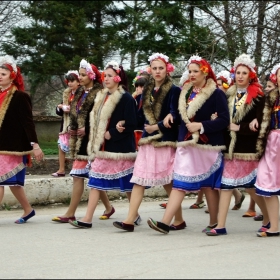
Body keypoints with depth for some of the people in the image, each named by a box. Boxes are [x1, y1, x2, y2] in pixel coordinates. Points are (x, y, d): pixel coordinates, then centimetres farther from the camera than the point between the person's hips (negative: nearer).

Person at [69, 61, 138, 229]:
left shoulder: (126, 98, -11)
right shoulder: (102, 97, 13)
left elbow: (131, 124, -16)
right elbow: (97, 121, 14)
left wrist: (112, 134, -15)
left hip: (120, 148, -7)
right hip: (102, 147, 7)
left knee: (127, 184, 3)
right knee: (96, 182, 2)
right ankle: (87, 219, 1)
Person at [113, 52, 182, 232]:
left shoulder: (174, 91, -4)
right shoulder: (147, 90, 14)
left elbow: (175, 117, -12)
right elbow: (141, 115, 16)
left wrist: (157, 126, -18)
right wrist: (146, 126, -2)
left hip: (165, 142, -6)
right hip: (148, 141, 6)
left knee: (168, 183, 1)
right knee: (138, 180, -2)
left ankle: (179, 220, 15)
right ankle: (130, 220, -5)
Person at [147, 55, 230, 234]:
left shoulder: (216, 94, -7)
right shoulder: (186, 92, 12)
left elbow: (224, 120, -15)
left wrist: (201, 125, -19)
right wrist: (172, 116, 8)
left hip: (207, 146, -5)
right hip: (187, 145, 5)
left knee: (209, 185, 5)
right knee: (180, 184, -3)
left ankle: (214, 223, 18)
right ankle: (165, 223, -11)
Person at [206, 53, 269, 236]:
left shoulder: (257, 97, -5)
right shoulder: (229, 95, 11)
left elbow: (259, 124, -12)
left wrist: (238, 127, -15)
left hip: (248, 148, -5)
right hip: (230, 147, 5)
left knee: (252, 186, 3)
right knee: (226, 184, -1)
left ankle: (268, 220, 23)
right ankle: (220, 226, -1)